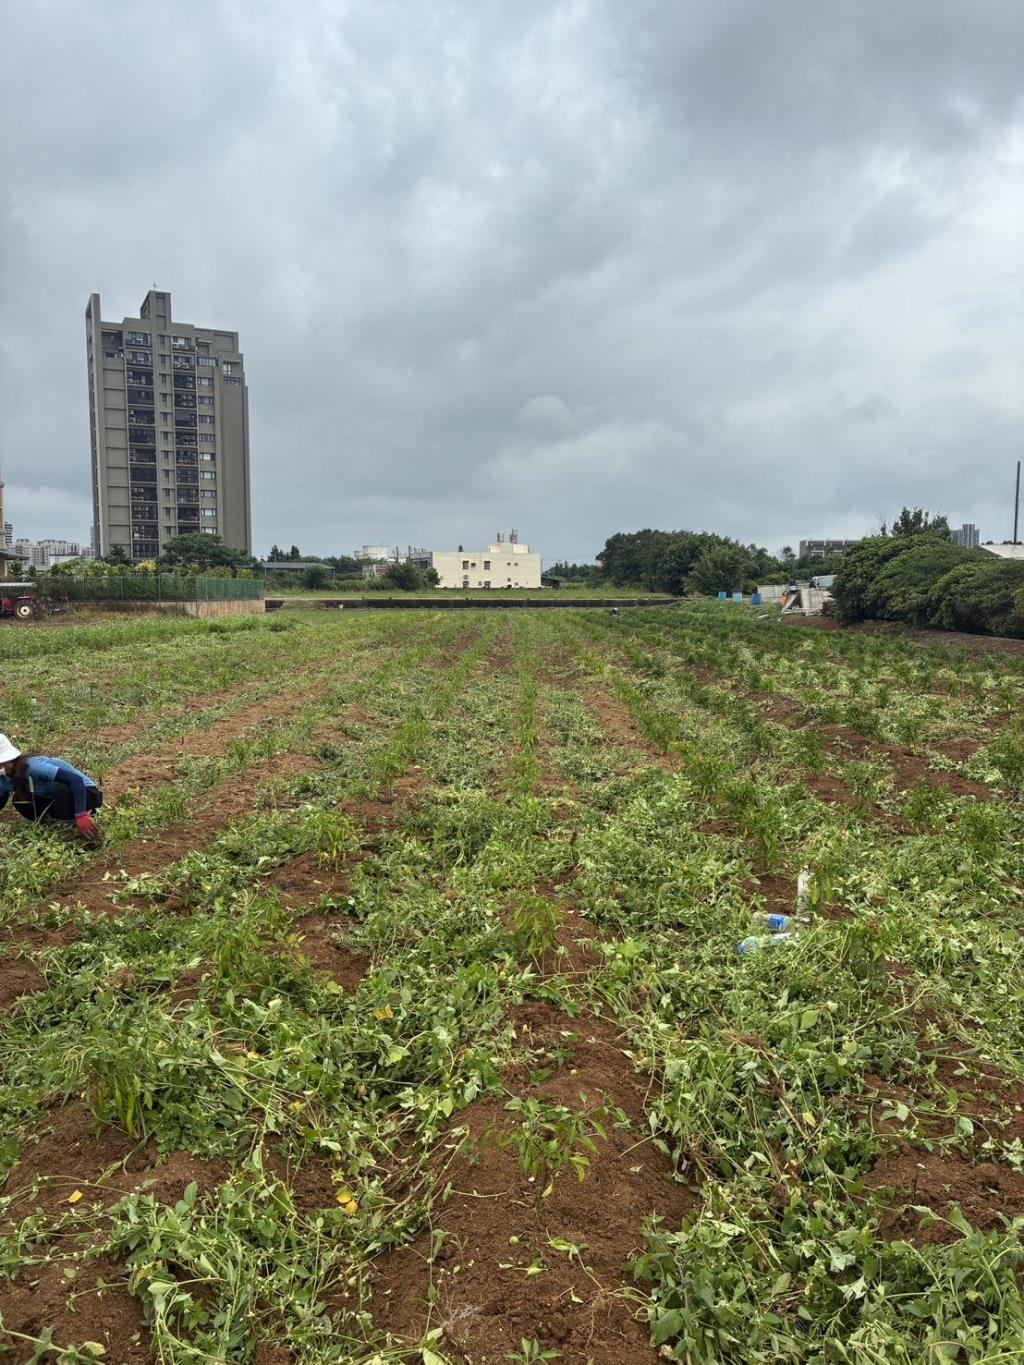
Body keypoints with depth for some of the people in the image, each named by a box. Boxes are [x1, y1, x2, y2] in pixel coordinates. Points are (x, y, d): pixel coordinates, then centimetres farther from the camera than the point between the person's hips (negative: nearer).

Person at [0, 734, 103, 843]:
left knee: (61, 789, -37)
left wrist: (81, 816, -44)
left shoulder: (33, 766, -31)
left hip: (86, 793, -7)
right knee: (20, 800, -9)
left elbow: (75, 779, -39)